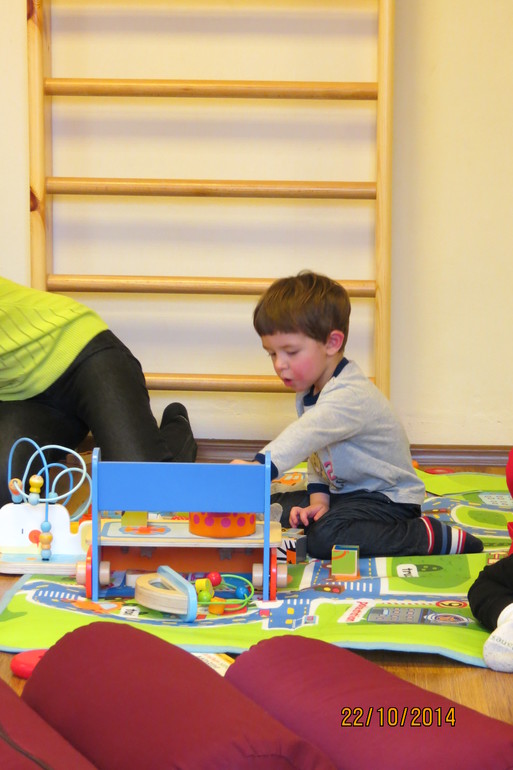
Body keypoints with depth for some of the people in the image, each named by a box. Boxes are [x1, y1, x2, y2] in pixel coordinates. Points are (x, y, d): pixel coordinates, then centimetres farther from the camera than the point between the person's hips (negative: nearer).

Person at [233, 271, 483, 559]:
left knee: (324, 538, -31)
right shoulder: (309, 391, 5)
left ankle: (433, 537, -20)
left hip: (388, 498, -10)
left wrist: (259, 466, -60)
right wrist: (318, 498, -7)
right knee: (274, 506, 6)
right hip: (344, 491, 10)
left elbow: (306, 436, -46)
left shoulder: (350, 397, -28)